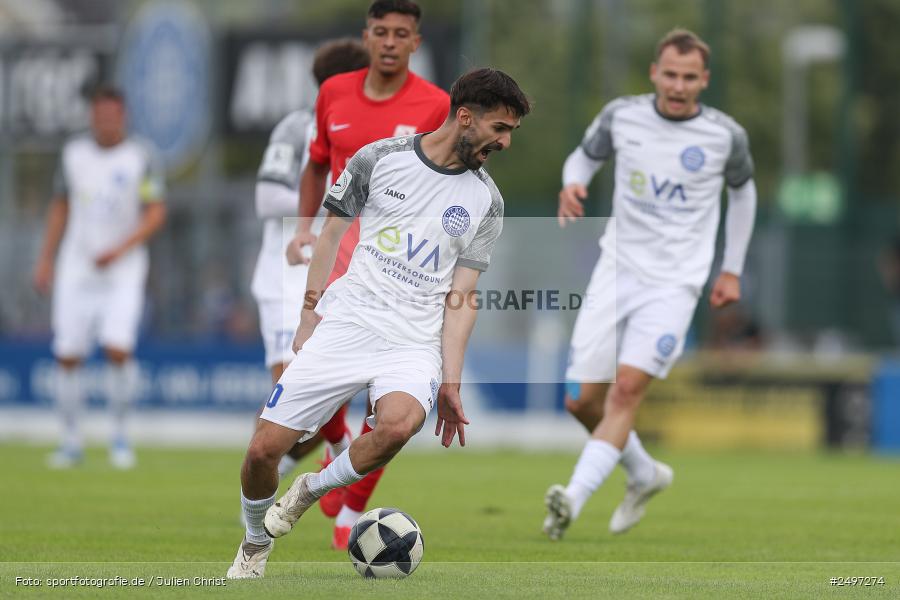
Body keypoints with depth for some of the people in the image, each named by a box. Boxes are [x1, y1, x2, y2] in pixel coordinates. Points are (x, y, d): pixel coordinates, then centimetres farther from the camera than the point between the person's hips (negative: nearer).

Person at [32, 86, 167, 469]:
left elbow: (156, 214, -5)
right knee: (68, 356, -2)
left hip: (123, 270, -3)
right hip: (76, 271, 3)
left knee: (118, 349, -18)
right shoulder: (73, 154, 7)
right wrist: (46, 259, 12)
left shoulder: (142, 158, -3)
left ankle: (119, 434, -1)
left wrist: (121, 250, -17)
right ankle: (72, 441, 12)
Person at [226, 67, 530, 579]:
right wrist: (309, 316, 6)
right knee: (265, 449, -9)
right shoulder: (379, 159, 2)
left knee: (398, 425, -33)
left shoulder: (486, 201, 7)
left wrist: (451, 381, -2)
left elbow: (462, 296, 6)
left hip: (415, 343, 0)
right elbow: (332, 233, 12)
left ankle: (310, 492, -6)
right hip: (345, 324, 0)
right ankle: (256, 545, 21)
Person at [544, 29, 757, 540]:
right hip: (618, 269, 3)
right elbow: (586, 157, 17)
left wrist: (733, 270, 16)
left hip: (675, 281, -3)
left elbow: (743, 190, 16)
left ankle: (574, 499, -25)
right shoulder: (622, 116, 0)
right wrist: (572, 185, -7)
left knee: (627, 388, -20)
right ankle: (645, 475, 28)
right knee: (582, 400, 1)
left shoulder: (725, 136, -3)